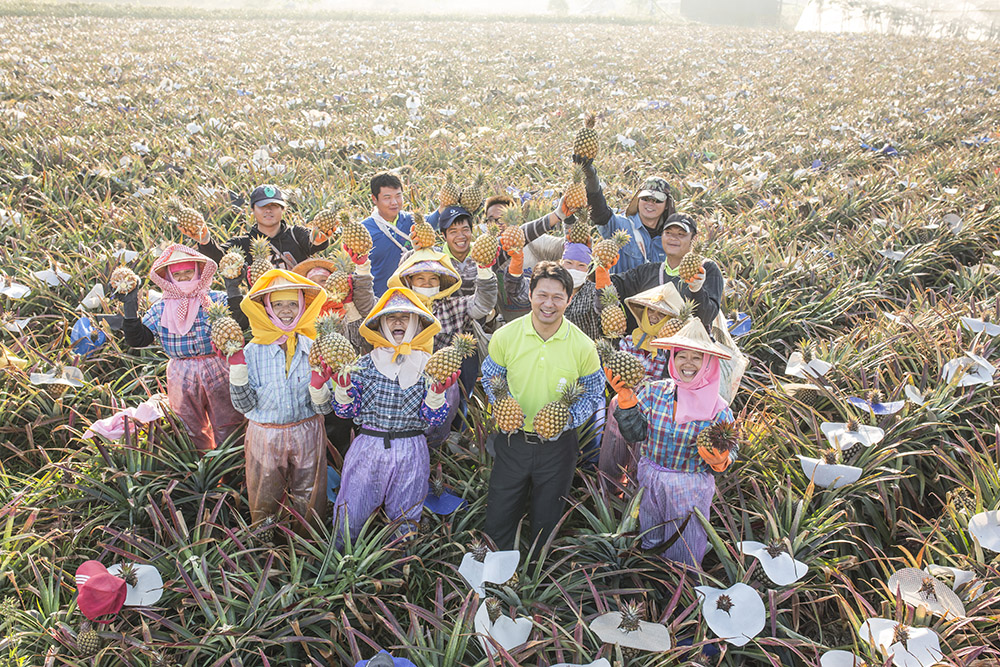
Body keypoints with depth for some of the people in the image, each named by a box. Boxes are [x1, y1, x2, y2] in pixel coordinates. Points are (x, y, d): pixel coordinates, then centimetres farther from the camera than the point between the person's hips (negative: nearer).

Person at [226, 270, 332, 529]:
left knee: (309, 505, 14)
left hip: (307, 436, 0)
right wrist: (237, 368, -16)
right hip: (265, 437, 0)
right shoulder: (253, 352, -6)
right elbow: (245, 405, -5)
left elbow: (324, 408, -4)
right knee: (264, 506, 15)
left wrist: (319, 388, -25)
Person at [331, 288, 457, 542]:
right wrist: (342, 384, -13)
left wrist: (437, 393, -20)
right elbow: (347, 411, 2)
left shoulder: (428, 366, 1)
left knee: (405, 526, 14)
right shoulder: (366, 364, 3)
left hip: (411, 455, 0)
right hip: (367, 449, 0)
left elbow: (433, 419, -3)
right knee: (347, 524, 6)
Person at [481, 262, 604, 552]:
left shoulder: (583, 346, -13)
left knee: (547, 523, 18)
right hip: (512, 440, 1)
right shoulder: (505, 336, -11)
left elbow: (593, 394, 0)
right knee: (499, 518, 13)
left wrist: (567, 419, -17)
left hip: (558, 445, 0)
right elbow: (490, 379, 5)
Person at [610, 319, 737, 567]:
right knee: (649, 543, 24)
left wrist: (720, 462, -27)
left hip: (690, 490, -2)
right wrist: (626, 398, -20)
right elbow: (636, 434, -9)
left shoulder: (717, 409, -12)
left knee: (684, 557, 14)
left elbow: (729, 452, -4)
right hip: (649, 481, 3)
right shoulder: (654, 392, -8)